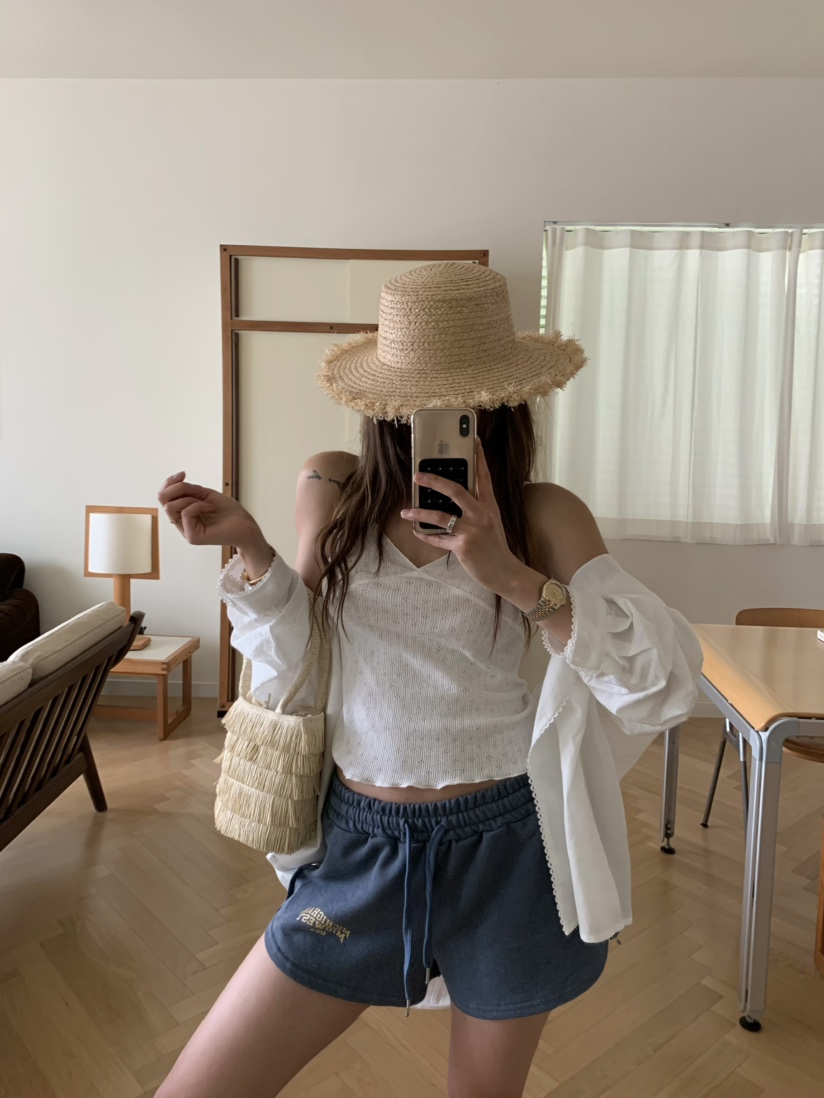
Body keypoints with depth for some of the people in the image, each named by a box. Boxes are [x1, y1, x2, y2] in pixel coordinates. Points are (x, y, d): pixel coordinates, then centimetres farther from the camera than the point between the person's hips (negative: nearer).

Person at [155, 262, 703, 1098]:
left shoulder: (542, 513, -7)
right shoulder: (332, 489, -1)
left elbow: (668, 677, -15)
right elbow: (297, 668, 5)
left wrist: (509, 573, -25)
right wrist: (251, 551, -11)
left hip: (504, 847, -1)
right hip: (360, 843, 2)